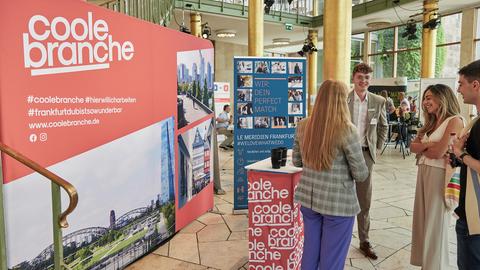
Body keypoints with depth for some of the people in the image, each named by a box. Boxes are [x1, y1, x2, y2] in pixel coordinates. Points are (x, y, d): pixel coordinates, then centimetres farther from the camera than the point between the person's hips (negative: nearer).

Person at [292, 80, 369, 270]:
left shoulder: (303, 126, -1)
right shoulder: (346, 129, -16)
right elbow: (361, 175, -11)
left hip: (308, 198, 5)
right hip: (338, 202, -5)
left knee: (310, 252, 19)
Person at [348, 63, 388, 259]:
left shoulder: (379, 101, 3)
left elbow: (383, 127, 15)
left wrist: (376, 148, 8)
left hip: (366, 154, 2)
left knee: (364, 200, 10)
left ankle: (364, 241, 23)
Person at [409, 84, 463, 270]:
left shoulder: (454, 121, -11)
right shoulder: (431, 123, 15)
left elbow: (438, 152, -19)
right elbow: (412, 146, 6)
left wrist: (421, 148, -1)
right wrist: (427, 145, -14)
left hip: (439, 175, -8)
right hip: (423, 173, 8)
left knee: (435, 223, 3)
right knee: (423, 220, 13)